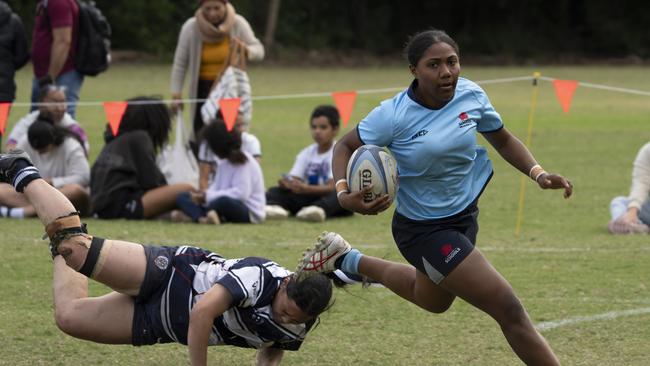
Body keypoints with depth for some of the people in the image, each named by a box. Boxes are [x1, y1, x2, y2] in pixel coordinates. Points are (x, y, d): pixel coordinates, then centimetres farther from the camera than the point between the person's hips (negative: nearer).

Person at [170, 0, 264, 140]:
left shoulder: (238, 24, -10)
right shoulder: (191, 27, -11)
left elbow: (259, 51, -5)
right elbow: (180, 63, -3)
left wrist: (245, 49, -28)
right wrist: (176, 95, -4)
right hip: (203, 87, 0)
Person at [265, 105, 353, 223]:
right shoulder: (306, 153, 10)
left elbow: (332, 187, -19)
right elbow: (294, 179, -1)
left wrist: (305, 189, -34)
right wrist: (286, 184, -26)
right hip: (310, 198, 5)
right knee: (275, 191, -11)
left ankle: (319, 209, -65)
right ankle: (274, 206, -45)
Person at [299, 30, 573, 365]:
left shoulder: (471, 96, -11)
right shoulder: (394, 115, -24)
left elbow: (503, 140, 6)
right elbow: (346, 146, -10)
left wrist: (537, 173, -10)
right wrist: (344, 193, -27)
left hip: (465, 216, 7)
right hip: (424, 231, -7)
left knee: (432, 299, 35)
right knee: (509, 310, -13)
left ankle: (348, 261, 52)